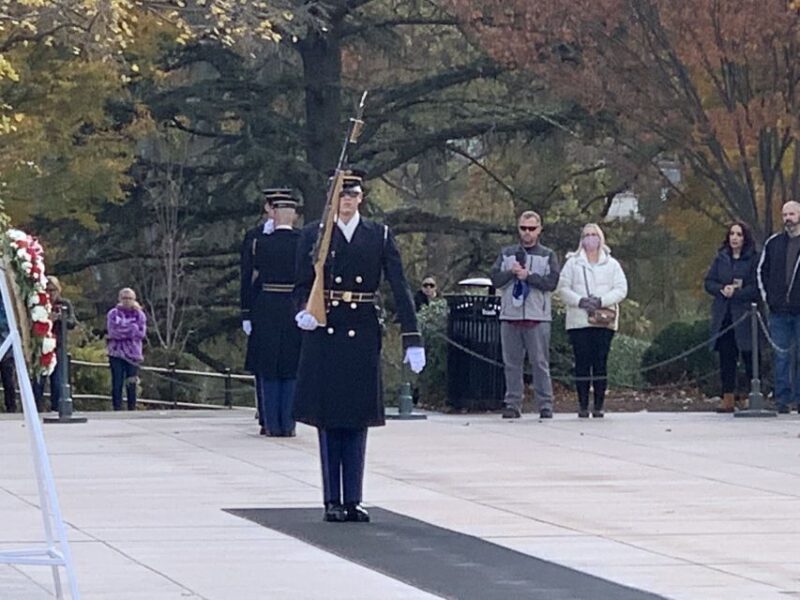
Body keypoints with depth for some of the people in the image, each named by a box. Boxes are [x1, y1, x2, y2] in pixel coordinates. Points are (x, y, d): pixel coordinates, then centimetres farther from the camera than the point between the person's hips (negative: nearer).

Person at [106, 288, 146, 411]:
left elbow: (141, 333, -1)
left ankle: (132, 409, 7)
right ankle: (117, 409, -2)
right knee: (117, 383, -4)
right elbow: (113, 331, -9)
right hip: (116, 353, -1)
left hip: (133, 354, 1)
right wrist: (132, 328, -7)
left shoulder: (139, 314, 8)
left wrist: (123, 331, -9)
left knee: (131, 384, 3)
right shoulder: (113, 314, 4)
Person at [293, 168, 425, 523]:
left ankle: (353, 500, 9)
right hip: (324, 334, -1)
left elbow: (399, 287, 1)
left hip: (362, 333, 1)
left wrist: (412, 339, -6)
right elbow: (302, 285, 5)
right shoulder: (313, 235, 4)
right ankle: (332, 501, 6)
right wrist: (304, 312, -19)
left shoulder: (379, 236, 5)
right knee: (328, 420, 0)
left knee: (357, 420, 3)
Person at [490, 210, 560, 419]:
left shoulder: (547, 256, 9)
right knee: (511, 363, 2)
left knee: (540, 362, -5)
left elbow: (551, 282, -4)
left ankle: (545, 404, -4)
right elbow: (495, 279, 5)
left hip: (537, 317, -2)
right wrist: (511, 272, -11)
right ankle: (512, 404, 5)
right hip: (510, 315, 2)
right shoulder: (506, 253, 16)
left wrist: (528, 275, -11)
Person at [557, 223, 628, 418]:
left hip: (604, 321, 0)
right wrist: (580, 301, -14)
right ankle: (583, 405, -1)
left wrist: (601, 301, -12)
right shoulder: (572, 263, 11)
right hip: (578, 320, 0)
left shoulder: (611, 264, 12)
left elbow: (621, 289, 3)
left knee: (600, 363, -4)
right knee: (582, 363, -4)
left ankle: (599, 405, -1)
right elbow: (563, 288, 4)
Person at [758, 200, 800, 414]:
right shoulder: (773, 243, 10)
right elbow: (762, 271, 19)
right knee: (781, 357, 3)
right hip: (779, 310, 2)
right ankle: (782, 398, 6)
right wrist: (767, 296, 9)